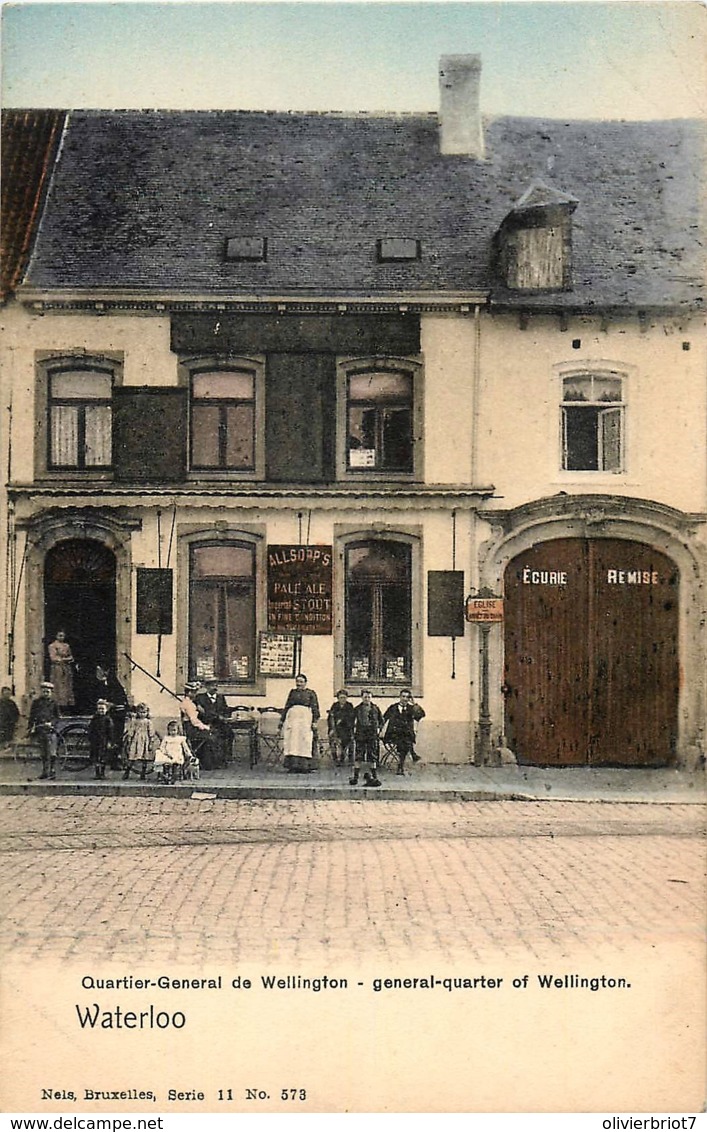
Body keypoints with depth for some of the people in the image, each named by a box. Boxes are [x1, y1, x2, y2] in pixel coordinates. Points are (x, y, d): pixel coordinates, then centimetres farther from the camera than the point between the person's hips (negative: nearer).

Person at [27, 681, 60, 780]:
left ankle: (53, 771, -8)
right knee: (43, 754, 10)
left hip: (51, 730, -3)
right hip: (40, 730, 3)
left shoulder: (54, 703, 4)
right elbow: (32, 716, 12)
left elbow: (58, 717, 5)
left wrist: (51, 723, -13)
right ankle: (45, 771, 16)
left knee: (52, 753, -10)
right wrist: (30, 728, 4)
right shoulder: (36, 702, 10)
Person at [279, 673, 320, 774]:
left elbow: (315, 709, 4)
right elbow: (286, 707, 22)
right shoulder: (292, 692, 18)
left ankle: (305, 766, -5)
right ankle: (293, 766, -4)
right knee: (292, 742, -4)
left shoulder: (310, 693, 9)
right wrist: (282, 720, 17)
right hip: (292, 718, 3)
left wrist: (314, 722, -7)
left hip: (305, 718, -3)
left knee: (305, 742, -7)